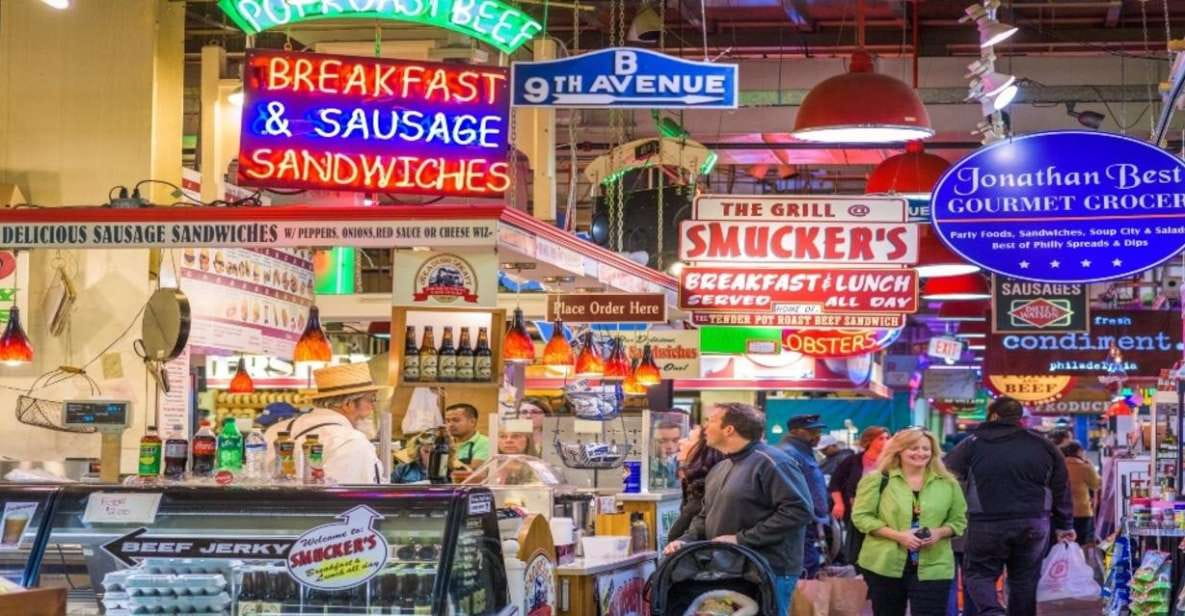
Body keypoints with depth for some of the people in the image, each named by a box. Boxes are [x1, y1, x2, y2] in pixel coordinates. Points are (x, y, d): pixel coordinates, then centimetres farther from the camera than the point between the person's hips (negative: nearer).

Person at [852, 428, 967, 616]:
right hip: (884, 565, -1)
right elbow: (861, 516, -5)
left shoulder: (947, 483, 6)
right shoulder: (879, 480, -2)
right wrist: (897, 535, -16)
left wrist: (940, 532, -10)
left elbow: (958, 520, 12)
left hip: (933, 568, 1)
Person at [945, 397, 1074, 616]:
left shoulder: (972, 444, 2)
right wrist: (1065, 525, 21)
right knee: (1025, 579, 14)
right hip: (1033, 525, 2)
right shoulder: (1043, 445, 9)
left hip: (987, 524, -2)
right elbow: (1061, 489, 12)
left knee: (978, 573, 9)